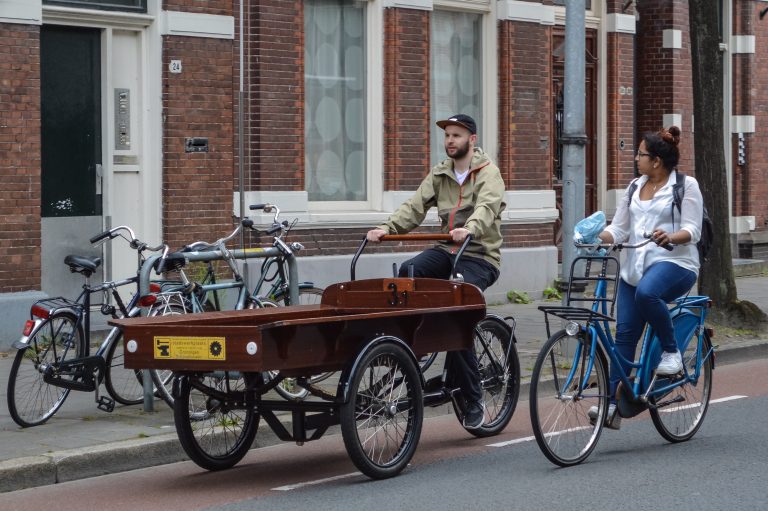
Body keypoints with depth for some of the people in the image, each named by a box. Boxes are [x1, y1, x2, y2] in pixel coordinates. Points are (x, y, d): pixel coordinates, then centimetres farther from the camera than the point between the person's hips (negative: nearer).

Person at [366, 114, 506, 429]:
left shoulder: (488, 173, -4)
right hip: (447, 250, 5)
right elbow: (416, 206, 1)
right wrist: (388, 228, -17)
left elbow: (486, 208, -24)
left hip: (480, 255, -5)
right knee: (407, 272, -27)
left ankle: (474, 399, -10)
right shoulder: (440, 175, 14)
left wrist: (470, 229, -46)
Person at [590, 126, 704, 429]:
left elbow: (692, 230, -8)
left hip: (674, 262, -6)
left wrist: (670, 238, -29)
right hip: (635, 265, 6)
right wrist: (595, 237, -6)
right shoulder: (635, 188, 18)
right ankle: (613, 404, -7)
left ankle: (671, 351, -16)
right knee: (624, 332, -6)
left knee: (646, 292, -38)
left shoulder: (686, 186, 1)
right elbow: (618, 229, 15)